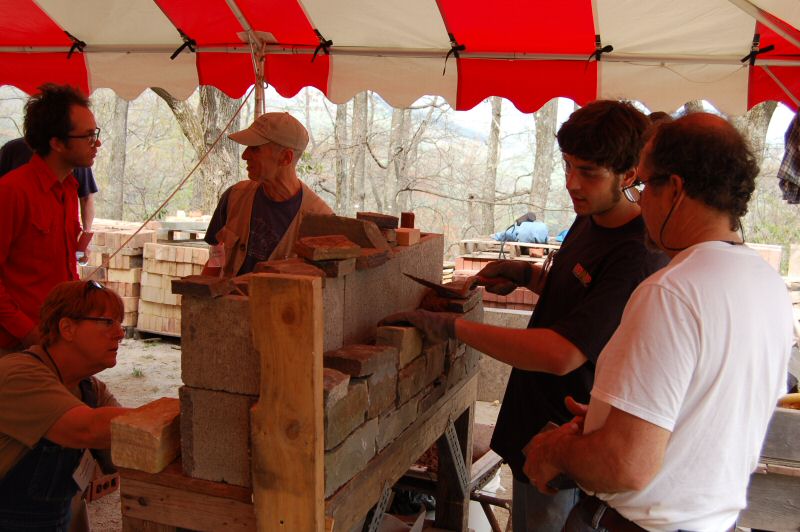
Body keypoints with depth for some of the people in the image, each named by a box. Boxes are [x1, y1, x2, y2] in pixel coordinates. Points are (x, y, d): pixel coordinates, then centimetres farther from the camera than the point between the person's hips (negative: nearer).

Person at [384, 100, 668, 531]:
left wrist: (453, 327, -29)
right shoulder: (589, 220, 4)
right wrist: (528, 274, 3)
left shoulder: (638, 257, -27)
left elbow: (561, 355, -34)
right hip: (535, 423, 9)